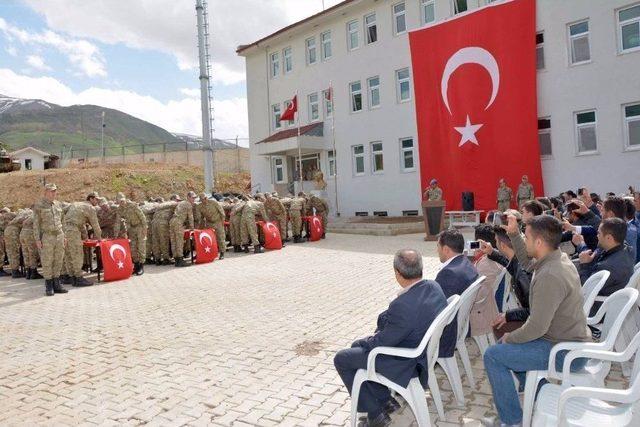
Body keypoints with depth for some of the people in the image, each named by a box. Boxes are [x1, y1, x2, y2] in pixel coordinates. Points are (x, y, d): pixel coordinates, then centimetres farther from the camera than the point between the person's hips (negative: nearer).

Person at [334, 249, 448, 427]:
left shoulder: (403, 305, -37)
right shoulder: (433, 286, -11)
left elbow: (381, 342, -22)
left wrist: (366, 341, 0)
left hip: (406, 363, -8)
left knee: (341, 359, 7)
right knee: (358, 346, 23)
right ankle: (385, 400, 29)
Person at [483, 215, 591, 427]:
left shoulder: (549, 276, -30)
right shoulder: (560, 257, -1)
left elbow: (537, 327, -29)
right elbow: (528, 260, 22)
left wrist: (510, 338, -12)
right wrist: (514, 234, 11)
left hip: (566, 353, -10)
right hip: (571, 340, 10)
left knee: (493, 355, -8)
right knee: (507, 343, 22)